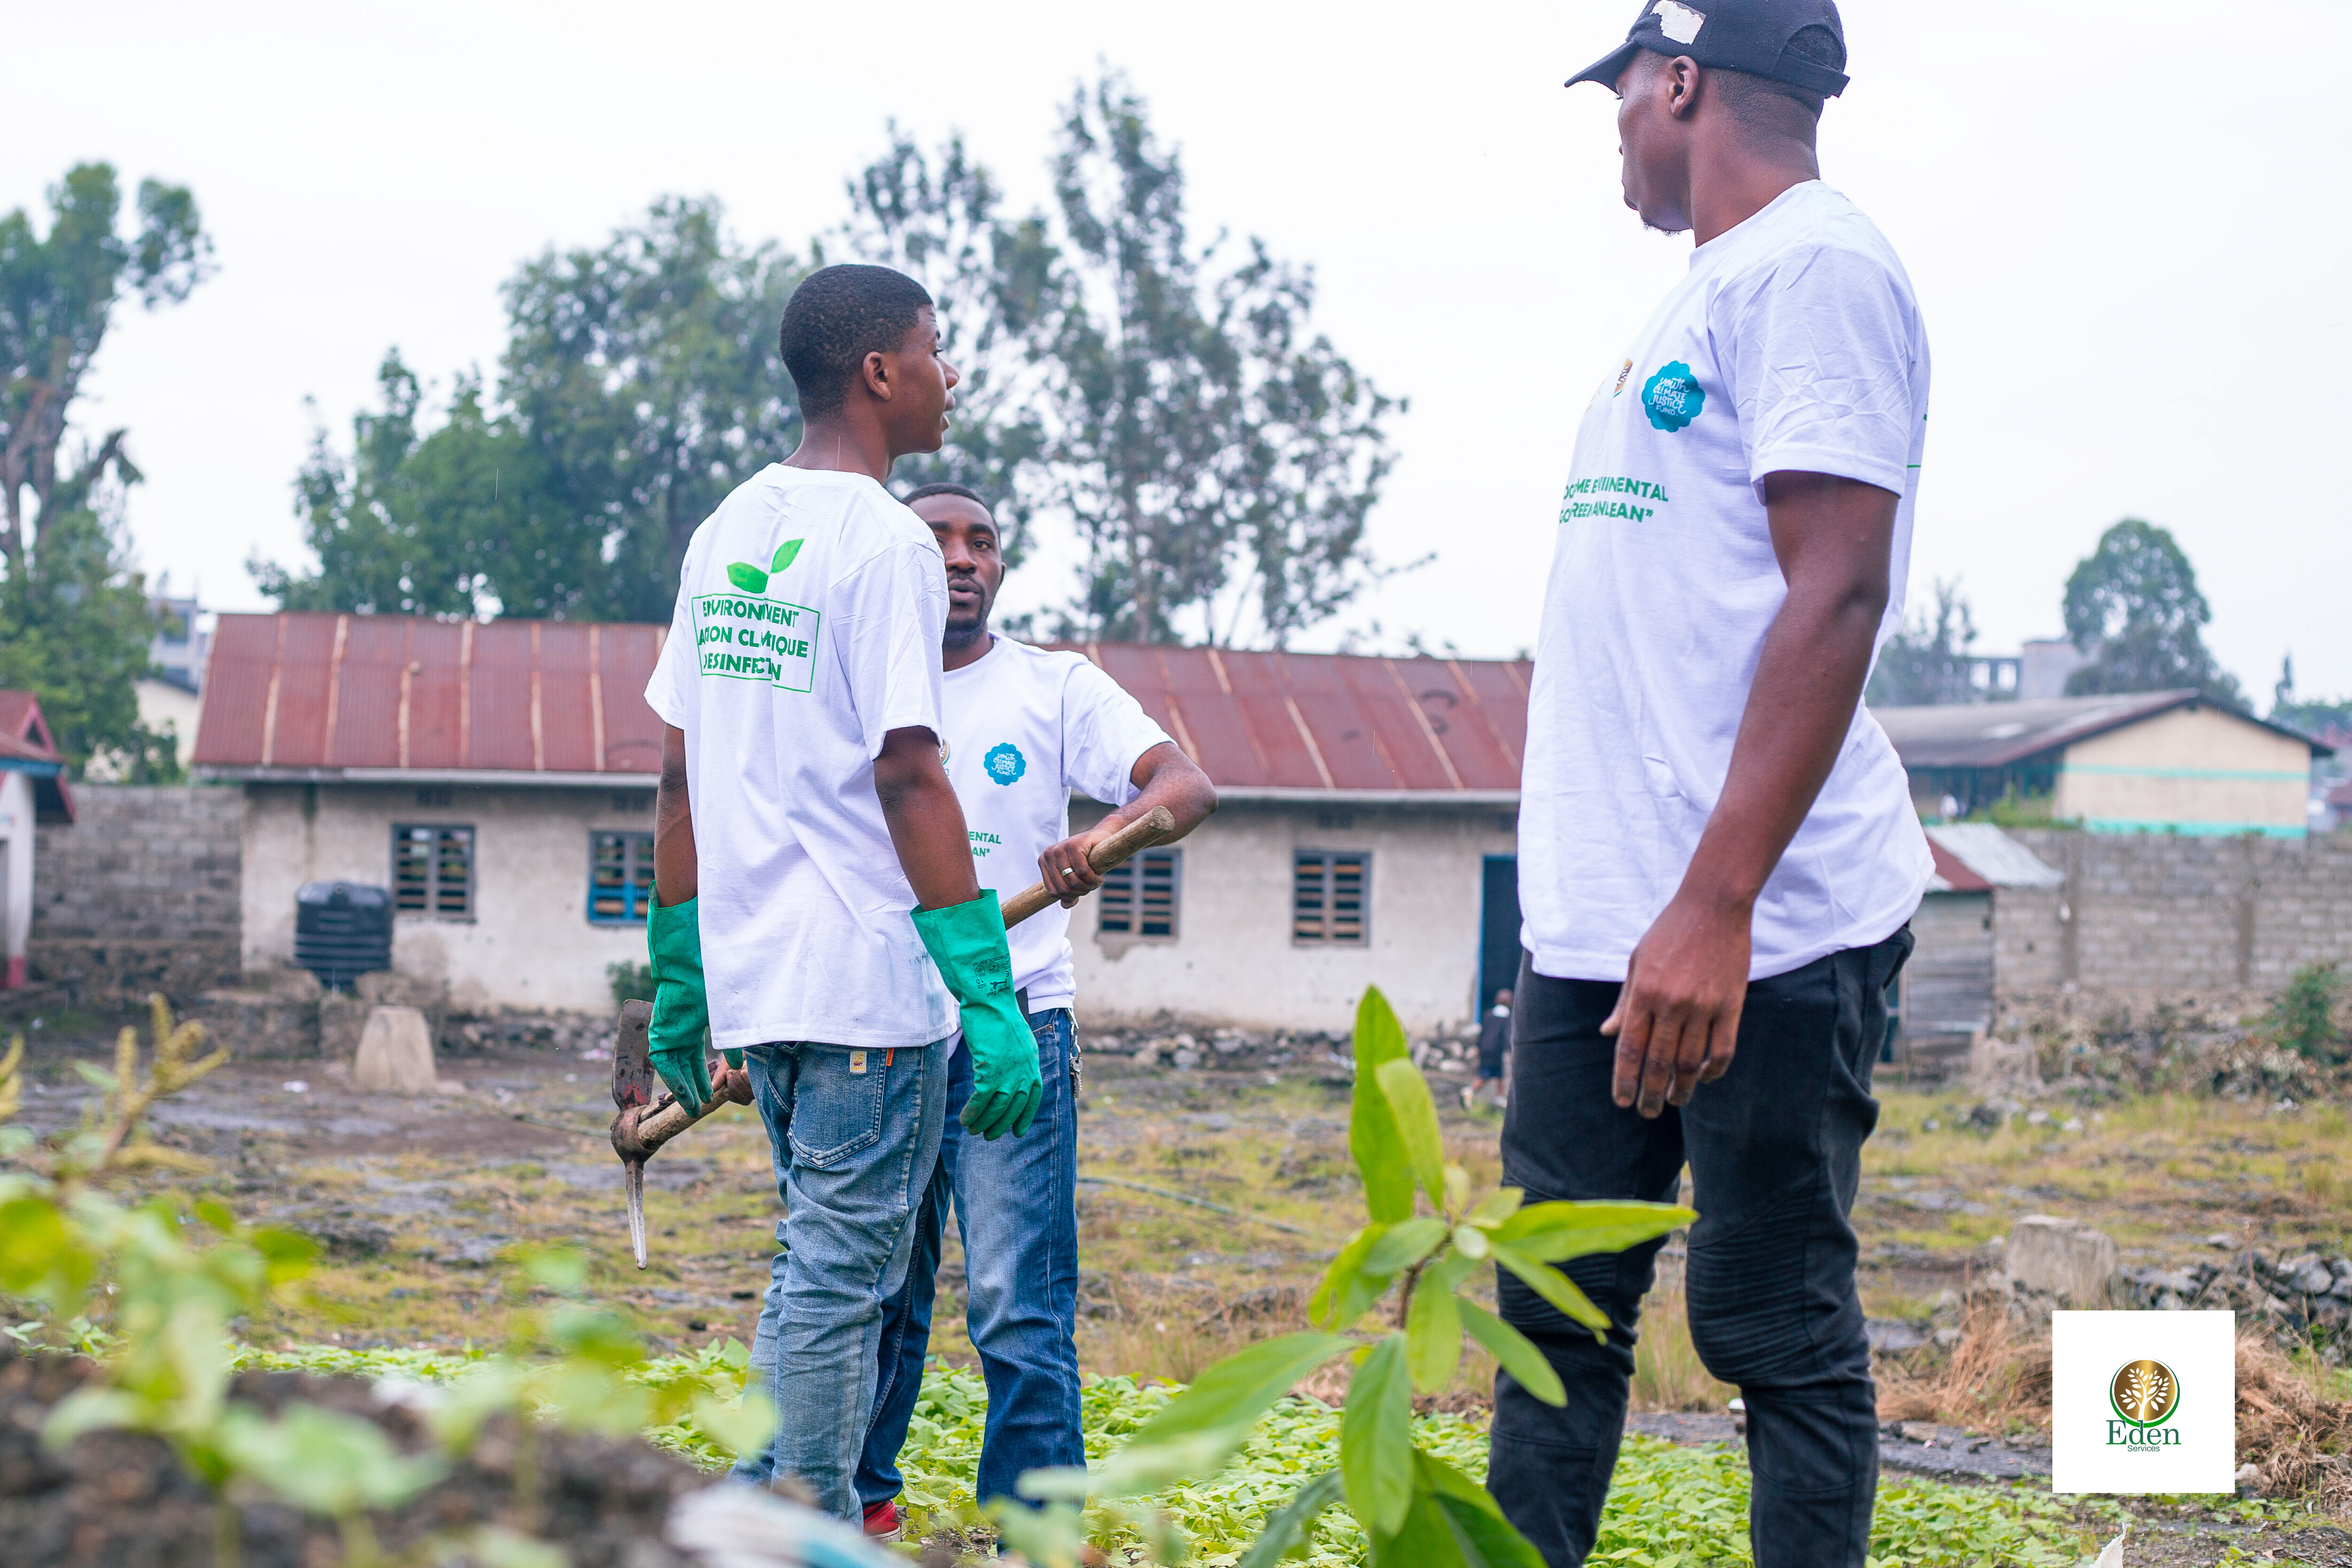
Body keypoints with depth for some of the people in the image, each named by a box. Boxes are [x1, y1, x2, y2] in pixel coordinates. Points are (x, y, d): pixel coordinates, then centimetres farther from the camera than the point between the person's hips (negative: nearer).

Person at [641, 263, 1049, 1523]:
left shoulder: (724, 532, 13)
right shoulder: (881, 538, -10)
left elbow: (680, 780, 14)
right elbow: (907, 781, -17)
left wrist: (676, 982, 19)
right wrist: (987, 993, -17)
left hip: (754, 982, 8)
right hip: (869, 988, -8)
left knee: (822, 1268, 18)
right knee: (835, 1285, -3)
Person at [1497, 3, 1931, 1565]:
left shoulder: (1816, 265, -8)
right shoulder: (1704, 298, 21)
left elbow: (1837, 596, -19)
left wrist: (1714, 907, -26)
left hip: (1759, 927, -9)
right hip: (1598, 916, 9)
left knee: (1778, 1329, -3)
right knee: (1552, 1314, 9)